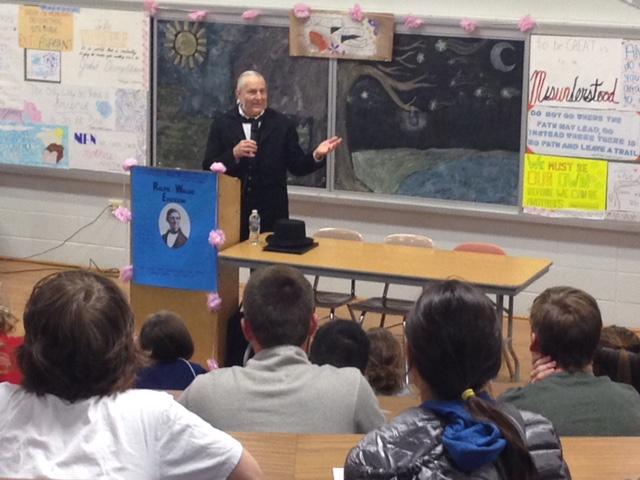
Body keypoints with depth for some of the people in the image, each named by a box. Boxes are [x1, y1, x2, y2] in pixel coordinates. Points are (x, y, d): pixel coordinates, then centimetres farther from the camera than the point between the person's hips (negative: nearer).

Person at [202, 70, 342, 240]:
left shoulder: (282, 124, 3)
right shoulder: (222, 124, 3)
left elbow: (296, 166, 4)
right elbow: (208, 168, -1)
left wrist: (316, 155, -14)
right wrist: (234, 154, -17)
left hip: (271, 214, 0)